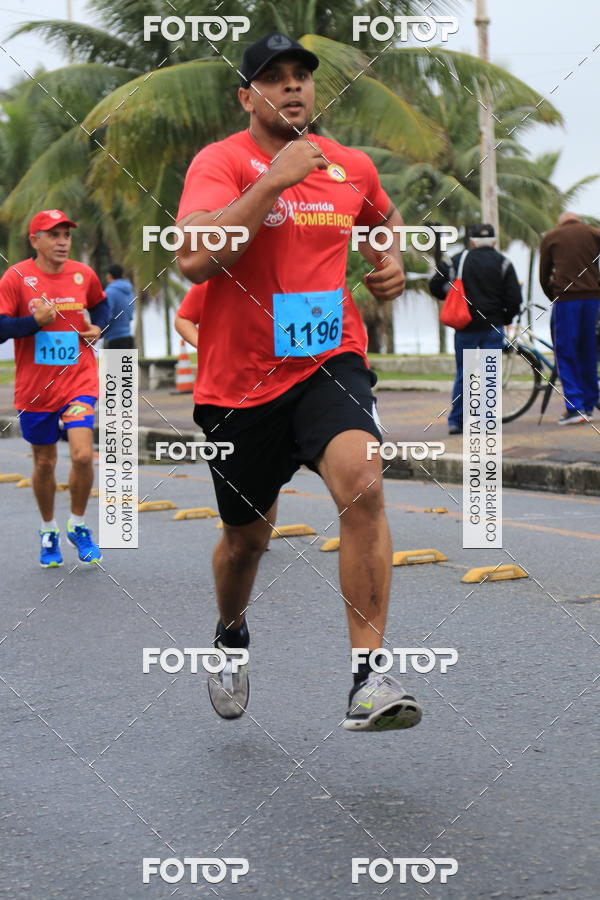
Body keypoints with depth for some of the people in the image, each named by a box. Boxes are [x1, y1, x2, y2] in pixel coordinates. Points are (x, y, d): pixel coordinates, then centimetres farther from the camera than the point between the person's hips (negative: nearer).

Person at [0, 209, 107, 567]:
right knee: (44, 463, 10)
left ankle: (79, 526, 7)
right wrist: (36, 321, -23)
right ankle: (49, 532, 32)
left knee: (83, 454, -16)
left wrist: (98, 327, 4)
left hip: (78, 382, 1)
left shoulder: (84, 274, 2)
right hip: (34, 387, -1)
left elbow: (100, 304, 23)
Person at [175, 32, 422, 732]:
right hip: (240, 380, -1)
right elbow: (193, 258, -27)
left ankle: (369, 682, -26)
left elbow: (384, 217, 30)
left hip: (329, 364, 1)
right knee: (247, 536, 14)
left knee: (362, 484, -27)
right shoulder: (222, 162, -9)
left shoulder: (351, 167, 5)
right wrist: (275, 179, -27)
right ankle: (231, 635, 49)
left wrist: (392, 262, 9)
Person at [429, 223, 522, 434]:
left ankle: (455, 421, 9)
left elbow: (435, 286, 1)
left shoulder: (457, 260, 3)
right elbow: (514, 298, -5)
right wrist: (506, 318, 12)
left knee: (462, 375, 10)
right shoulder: (503, 263, 2)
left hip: (465, 328, 1)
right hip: (493, 328, -1)